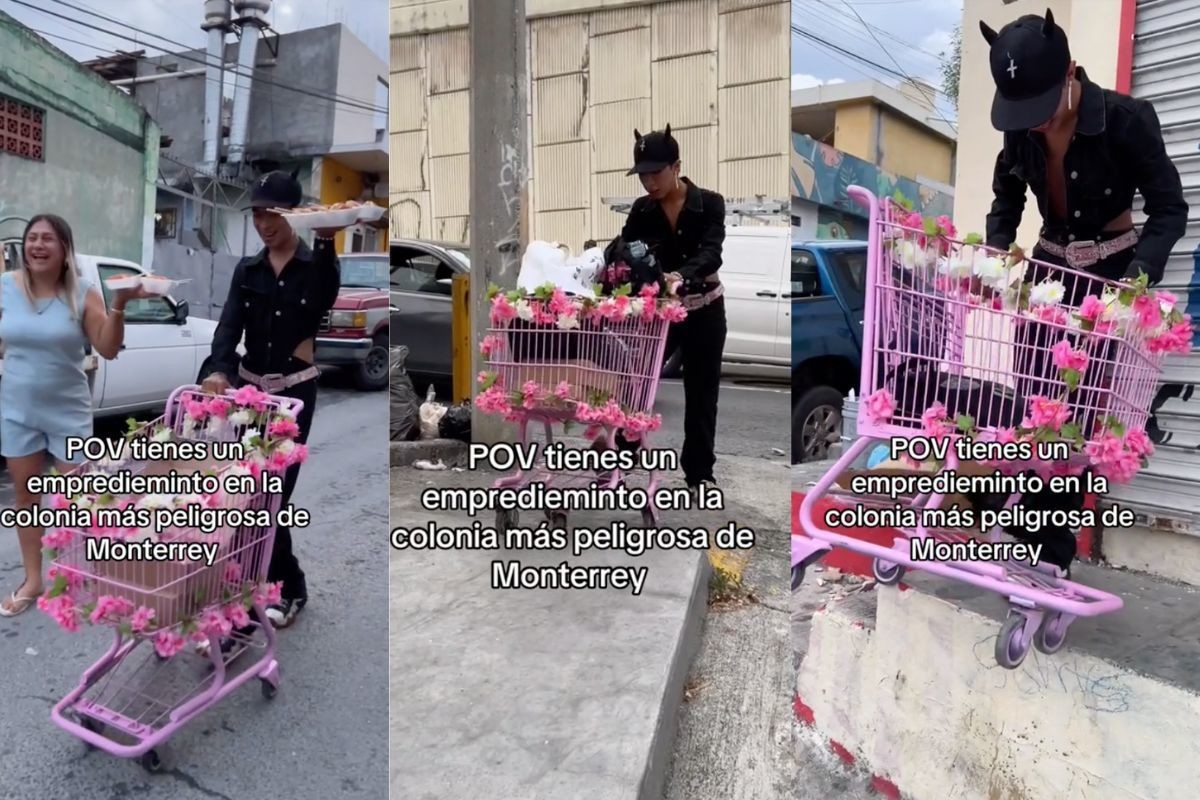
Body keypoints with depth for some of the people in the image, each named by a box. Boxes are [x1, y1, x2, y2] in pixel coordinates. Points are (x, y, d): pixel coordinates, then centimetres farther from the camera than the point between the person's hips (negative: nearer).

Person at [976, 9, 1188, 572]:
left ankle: (1053, 541, 5)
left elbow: (1169, 209, -17)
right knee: (1032, 396, 1)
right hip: (1050, 264, 4)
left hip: (1111, 270, -4)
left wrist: (1138, 278, -32)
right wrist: (997, 252, -14)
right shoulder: (1020, 126, -10)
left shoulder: (1125, 118, -21)